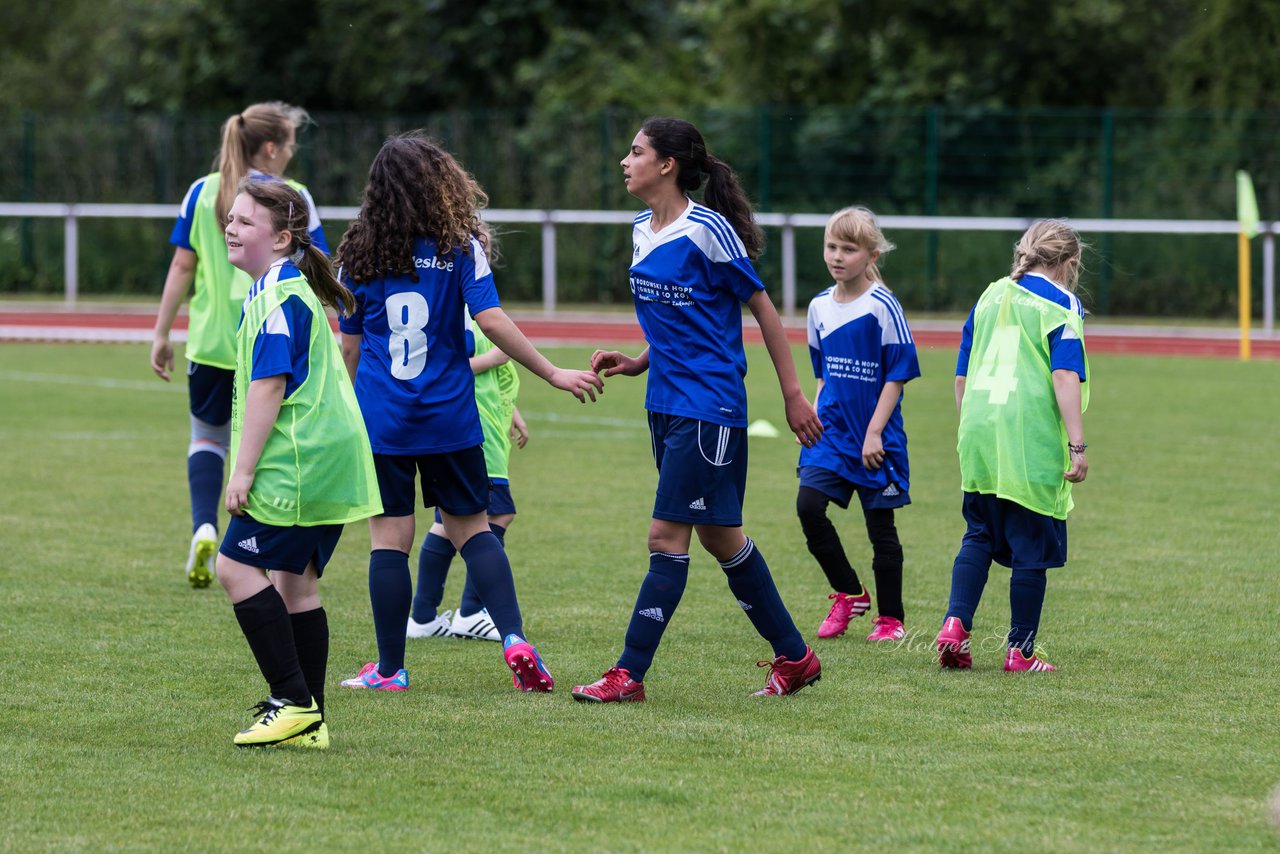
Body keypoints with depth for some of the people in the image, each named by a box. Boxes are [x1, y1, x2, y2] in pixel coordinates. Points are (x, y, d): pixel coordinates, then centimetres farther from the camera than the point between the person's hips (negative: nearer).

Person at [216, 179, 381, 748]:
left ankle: (294, 702, -9)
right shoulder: (288, 288, 19)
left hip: (296, 465, -10)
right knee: (294, 582, 12)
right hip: (326, 463, 10)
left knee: (237, 566, -9)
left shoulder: (279, 296, -14)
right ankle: (309, 722, 13)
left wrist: (243, 469, -20)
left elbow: (268, 385, -20)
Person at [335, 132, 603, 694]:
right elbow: (490, 319, -11)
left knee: (389, 536, 3)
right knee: (471, 526, 11)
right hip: (449, 416, 0)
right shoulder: (460, 246, -3)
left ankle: (389, 669, 4)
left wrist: (354, 408, 24)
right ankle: (513, 637, -4)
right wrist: (553, 374, -6)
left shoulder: (359, 253, 4)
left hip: (379, 416, 1)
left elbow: (351, 343, 10)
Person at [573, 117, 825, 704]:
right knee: (717, 536, 13)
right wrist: (638, 363, 7)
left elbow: (762, 309, -7)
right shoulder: (642, 232, 11)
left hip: (708, 406, -9)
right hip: (667, 405, 9)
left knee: (667, 535, -8)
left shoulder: (707, 230, -13)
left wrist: (792, 394, -6)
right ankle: (794, 656, 24)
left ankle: (629, 674, -7)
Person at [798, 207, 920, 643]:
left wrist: (874, 432, -14)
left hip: (874, 436, -5)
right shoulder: (820, 307, 7)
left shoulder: (882, 306, -11)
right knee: (808, 506, -10)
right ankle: (848, 594, 8)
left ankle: (891, 618, 14)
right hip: (831, 430, 5)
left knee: (880, 525, 2)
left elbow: (898, 374, -10)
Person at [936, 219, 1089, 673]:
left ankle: (956, 623, -3)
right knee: (1031, 548, 3)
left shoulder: (990, 297, 16)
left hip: (979, 436, 6)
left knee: (978, 535, 15)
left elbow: (962, 377, 19)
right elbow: (1065, 376, -13)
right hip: (1032, 443, -5)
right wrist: (1077, 445, -15)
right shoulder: (1060, 304, -2)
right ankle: (1020, 651, 7)